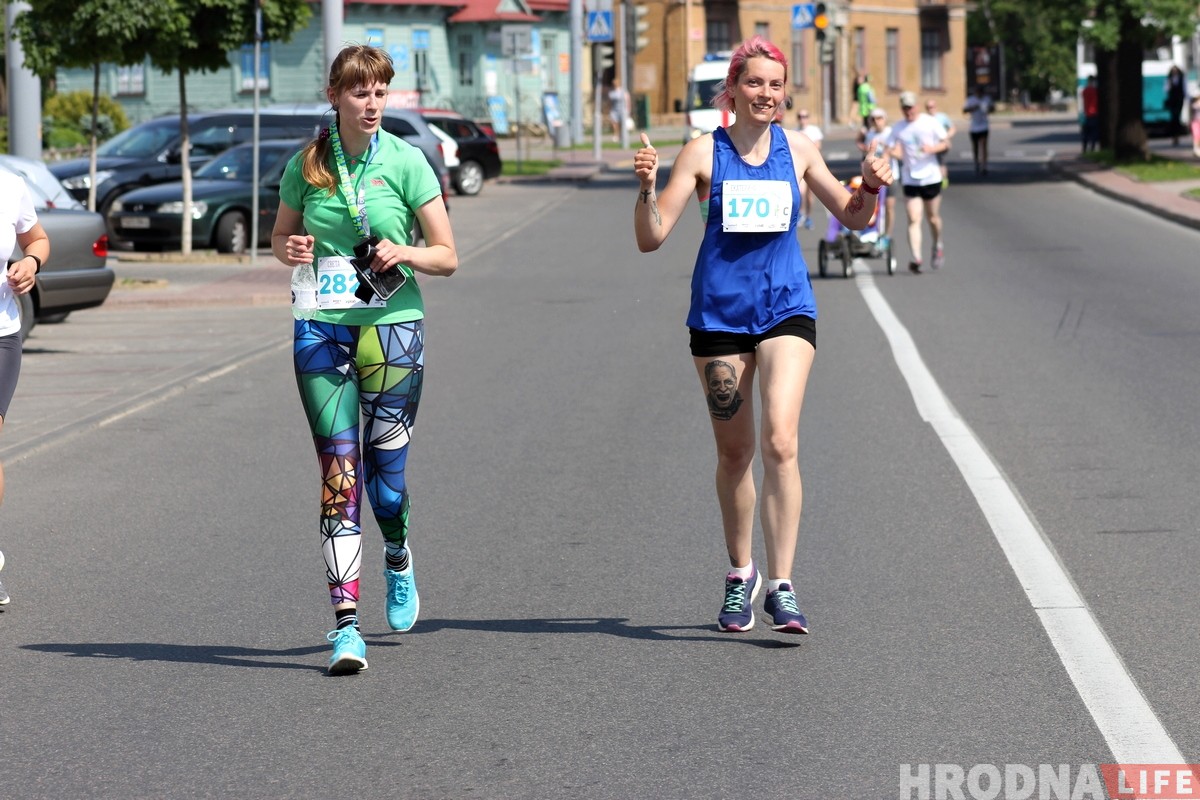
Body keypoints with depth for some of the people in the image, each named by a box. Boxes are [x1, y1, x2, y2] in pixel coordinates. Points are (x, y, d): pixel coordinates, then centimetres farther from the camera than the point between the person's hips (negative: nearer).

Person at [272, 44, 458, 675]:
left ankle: (399, 562, 36)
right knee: (339, 468, -7)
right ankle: (345, 621, -9)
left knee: (385, 466, 2)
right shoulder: (305, 165, 4)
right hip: (322, 330, 1)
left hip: (392, 326, -1)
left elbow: (447, 257, 1)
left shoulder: (405, 162, -2)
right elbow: (280, 237, 18)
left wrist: (405, 254, -18)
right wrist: (290, 251, -4)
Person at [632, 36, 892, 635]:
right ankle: (740, 574, 29)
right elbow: (651, 237, -4)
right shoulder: (704, 153, -2)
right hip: (719, 312, 0)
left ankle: (781, 586, -15)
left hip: (786, 309, 0)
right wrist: (647, 186, -22)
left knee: (780, 442, -16)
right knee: (734, 452, 9)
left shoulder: (797, 150, 4)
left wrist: (870, 187, -4)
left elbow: (851, 217, 17)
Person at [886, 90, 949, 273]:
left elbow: (946, 143, 3)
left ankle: (938, 247, 36)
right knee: (913, 220, -10)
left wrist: (932, 148, -17)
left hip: (931, 177, -1)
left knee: (933, 218, 9)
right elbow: (893, 150, 3)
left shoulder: (930, 123, -1)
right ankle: (916, 258, -17)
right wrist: (893, 153, -20)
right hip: (910, 180, 1)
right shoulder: (898, 128, 5)